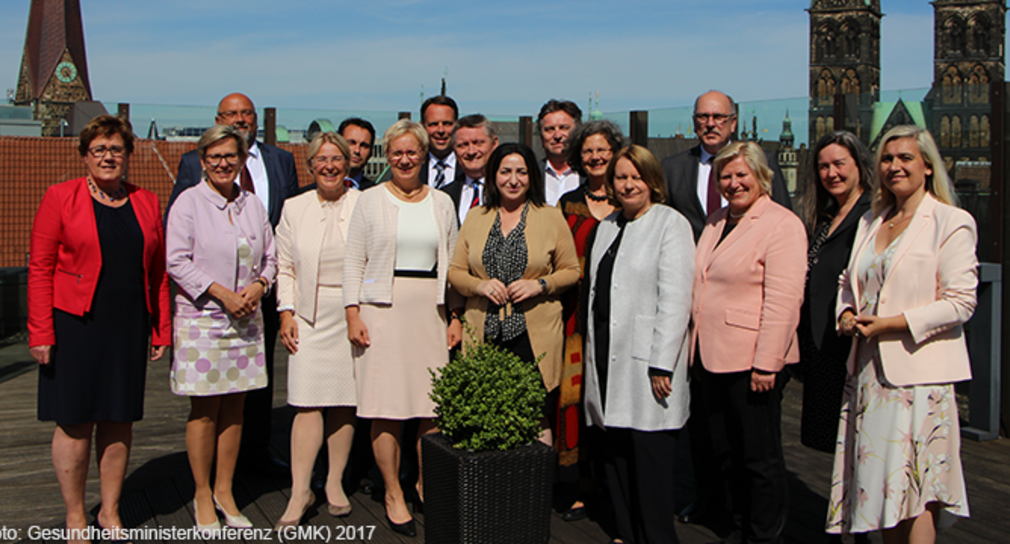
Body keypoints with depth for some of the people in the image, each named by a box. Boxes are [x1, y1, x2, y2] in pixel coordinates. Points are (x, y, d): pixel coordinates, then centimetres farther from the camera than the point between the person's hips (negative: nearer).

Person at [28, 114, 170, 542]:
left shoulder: (147, 203, 9)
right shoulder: (60, 198, -1)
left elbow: (158, 272, 10)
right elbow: (40, 268, -5)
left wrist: (162, 328, 5)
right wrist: (41, 332, -11)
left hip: (129, 327, 3)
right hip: (74, 326, -3)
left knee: (120, 420, 9)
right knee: (75, 422, 3)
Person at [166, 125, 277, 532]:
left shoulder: (253, 204, 11)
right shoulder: (189, 202, -3)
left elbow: (269, 257, 15)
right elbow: (177, 261, -9)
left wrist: (258, 285, -5)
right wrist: (221, 292, -15)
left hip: (246, 318, 4)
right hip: (201, 316, -4)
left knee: (234, 406, 7)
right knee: (205, 409, -1)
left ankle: (224, 492, 18)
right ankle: (202, 497, 12)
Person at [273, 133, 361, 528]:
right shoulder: (294, 209, 9)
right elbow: (285, 266, 10)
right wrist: (287, 311, 1)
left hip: (353, 314, 0)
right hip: (310, 317, 1)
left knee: (345, 400, 3)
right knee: (307, 402, -6)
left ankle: (335, 483, 16)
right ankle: (300, 492, -2)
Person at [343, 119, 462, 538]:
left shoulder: (441, 202, 12)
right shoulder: (370, 200, 4)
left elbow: (451, 263, 14)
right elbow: (354, 262, 3)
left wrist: (455, 316, 8)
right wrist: (353, 314, -5)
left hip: (429, 310, 3)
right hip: (382, 310, -2)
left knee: (433, 402, 1)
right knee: (386, 407, -2)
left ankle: (428, 484, 17)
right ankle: (393, 494, 10)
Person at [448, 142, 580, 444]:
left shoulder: (552, 218, 5)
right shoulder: (475, 218, 12)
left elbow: (571, 271, 7)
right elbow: (455, 272, 13)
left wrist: (539, 285, -10)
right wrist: (480, 285, -7)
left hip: (535, 337, -2)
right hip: (484, 335, 2)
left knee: (537, 422, -5)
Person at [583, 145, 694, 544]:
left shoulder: (671, 224, -4)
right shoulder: (607, 227, 18)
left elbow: (675, 301, -12)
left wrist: (661, 365, -17)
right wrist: (592, 352, 13)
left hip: (645, 358, -7)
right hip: (607, 356, 7)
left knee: (649, 454, -4)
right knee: (613, 451, 9)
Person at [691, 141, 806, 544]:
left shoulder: (782, 225, -9)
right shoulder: (716, 222, 16)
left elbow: (783, 300, -16)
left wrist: (766, 363, -20)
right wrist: (697, 351, 16)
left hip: (751, 361, -8)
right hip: (712, 358, 8)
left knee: (761, 458, 3)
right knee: (725, 452, 15)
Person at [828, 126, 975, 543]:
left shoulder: (951, 222, -4)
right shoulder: (870, 222, 16)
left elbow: (960, 303, -11)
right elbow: (848, 281, 22)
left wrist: (892, 323, -17)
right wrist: (847, 314, 0)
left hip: (918, 372, -6)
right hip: (869, 368, 6)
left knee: (914, 487, -6)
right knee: (880, 481, 9)